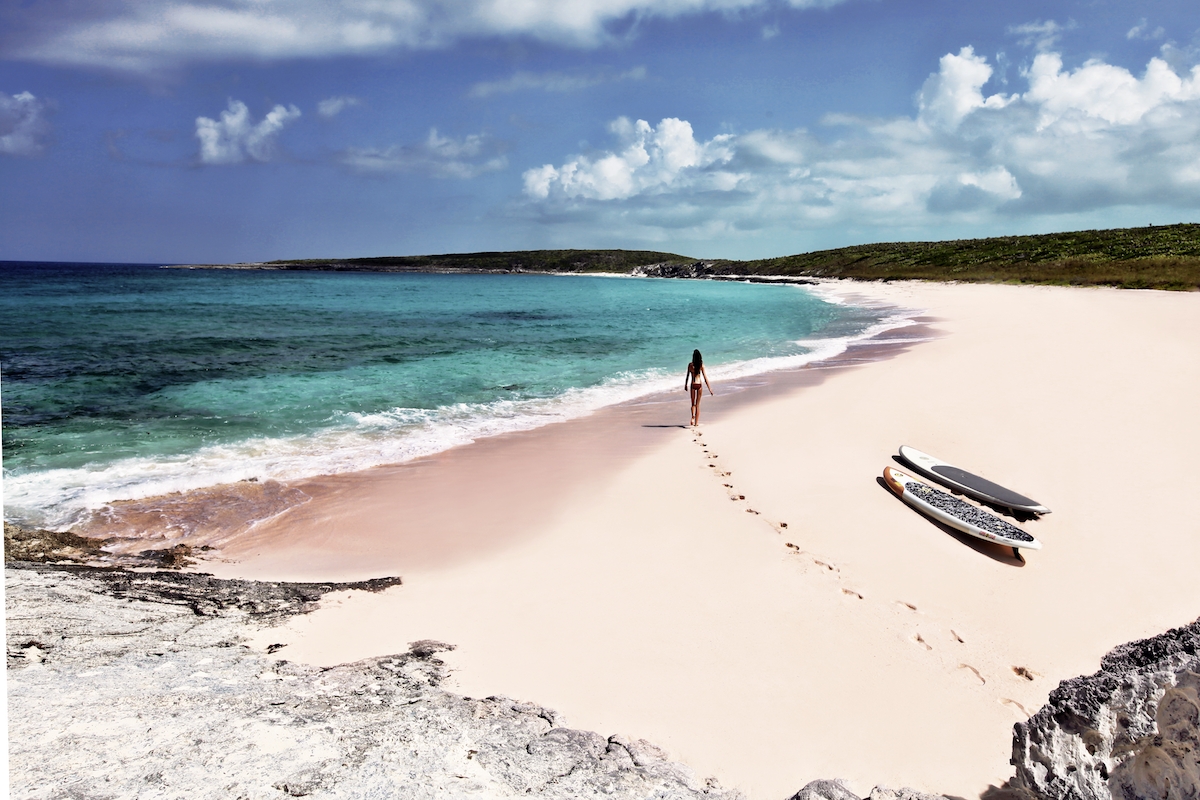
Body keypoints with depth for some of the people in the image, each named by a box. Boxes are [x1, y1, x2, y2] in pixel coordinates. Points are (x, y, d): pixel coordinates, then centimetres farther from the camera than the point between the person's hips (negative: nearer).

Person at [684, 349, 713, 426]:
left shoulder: (690, 365, -4)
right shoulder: (701, 365, -6)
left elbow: (688, 376, 2)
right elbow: (705, 377, -6)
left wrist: (686, 385, 17)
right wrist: (709, 388, -2)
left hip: (692, 385, 0)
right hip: (699, 385, 0)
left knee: (693, 403, 14)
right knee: (697, 404, 9)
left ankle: (693, 417, -14)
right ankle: (696, 422, 10)